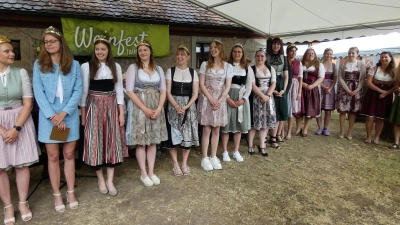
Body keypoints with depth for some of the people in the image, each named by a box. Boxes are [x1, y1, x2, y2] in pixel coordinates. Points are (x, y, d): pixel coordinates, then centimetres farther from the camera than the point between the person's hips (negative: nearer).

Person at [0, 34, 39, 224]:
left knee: (22, 164, 7)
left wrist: (16, 128, -12)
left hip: (21, 122, 0)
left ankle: (23, 203, 23)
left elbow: (28, 103, -4)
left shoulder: (21, 72, -2)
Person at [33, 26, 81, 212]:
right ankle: (56, 195, 20)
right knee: (53, 156, 7)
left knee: (69, 154, 8)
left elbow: (78, 91, -3)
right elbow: (38, 92, -4)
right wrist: (52, 115, -13)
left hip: (69, 115, 0)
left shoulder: (74, 65, 3)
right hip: (48, 116, 0)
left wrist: (64, 113, -12)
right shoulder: (39, 65, 3)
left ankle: (70, 192, 21)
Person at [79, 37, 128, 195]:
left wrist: (121, 112, 1)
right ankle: (100, 179, 20)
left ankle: (110, 180, 14)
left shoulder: (116, 67, 7)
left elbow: (119, 90, 7)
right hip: (94, 107, -2)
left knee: (113, 142, 2)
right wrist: (83, 114, -2)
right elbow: (83, 92, 0)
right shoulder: (86, 67, -1)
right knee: (96, 142, 2)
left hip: (111, 106, 3)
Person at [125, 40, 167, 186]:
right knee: (141, 142, 2)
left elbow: (163, 90, 7)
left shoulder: (158, 69, 10)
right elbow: (129, 91, -10)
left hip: (156, 108, 4)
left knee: (153, 141, 8)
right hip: (139, 108, -3)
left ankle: (151, 172, 19)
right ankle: (143, 173, 14)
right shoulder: (133, 68, -2)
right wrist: (145, 109, -15)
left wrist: (159, 108, -9)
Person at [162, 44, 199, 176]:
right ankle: (175, 165, 12)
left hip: (189, 107, 1)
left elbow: (195, 93, 1)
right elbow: (168, 92, -3)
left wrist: (186, 106, -14)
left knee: (187, 135, 2)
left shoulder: (193, 72, 6)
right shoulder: (170, 71, 3)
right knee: (173, 135, -1)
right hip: (173, 106, -1)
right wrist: (176, 106, -17)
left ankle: (184, 163, 17)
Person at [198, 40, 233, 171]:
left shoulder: (228, 66, 5)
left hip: (220, 100, 2)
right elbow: (201, 84, -2)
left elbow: (227, 87, 1)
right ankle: (205, 158, 8)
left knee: (216, 130, 7)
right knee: (206, 130, -1)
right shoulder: (205, 65, 3)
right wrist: (211, 99, -13)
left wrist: (219, 100, -12)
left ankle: (213, 157, 17)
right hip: (206, 99, -1)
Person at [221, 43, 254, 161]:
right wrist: (228, 99, -14)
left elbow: (249, 86, 5)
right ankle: (225, 152, 11)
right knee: (226, 125, 0)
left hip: (242, 98, 3)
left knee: (239, 125, 7)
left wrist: (243, 99, -8)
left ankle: (236, 151, 19)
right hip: (228, 98, -2)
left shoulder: (247, 68, 8)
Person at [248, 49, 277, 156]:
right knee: (255, 121, -4)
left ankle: (262, 146, 8)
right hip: (256, 97, -4)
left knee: (264, 121, 2)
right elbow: (253, 85, -9)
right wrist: (262, 96, -15)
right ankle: (250, 145, 4)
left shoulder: (271, 69, 13)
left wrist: (267, 95, -10)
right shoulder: (251, 69, 0)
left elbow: (273, 83, 5)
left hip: (268, 97, 4)